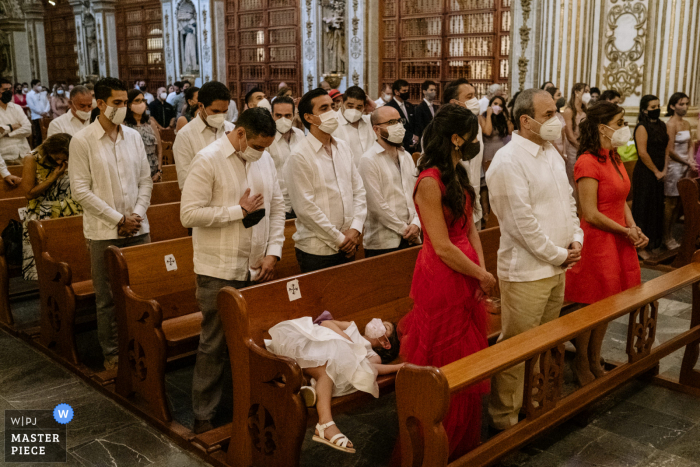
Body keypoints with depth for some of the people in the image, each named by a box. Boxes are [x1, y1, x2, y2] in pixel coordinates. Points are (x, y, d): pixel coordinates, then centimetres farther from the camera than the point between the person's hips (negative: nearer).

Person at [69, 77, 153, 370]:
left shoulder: (134, 137, 8)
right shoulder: (82, 141, -5)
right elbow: (80, 191, -9)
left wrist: (137, 213, -5)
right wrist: (118, 219, -11)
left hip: (138, 228, 4)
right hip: (104, 232, -4)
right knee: (107, 297, 5)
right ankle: (112, 353, 18)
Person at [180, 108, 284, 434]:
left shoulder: (265, 159, 8)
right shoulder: (208, 160, -11)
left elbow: (277, 207, 12)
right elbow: (189, 214, -17)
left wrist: (273, 251, 1)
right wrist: (239, 211, -15)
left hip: (257, 269, 5)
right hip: (219, 271, -5)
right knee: (214, 344, 3)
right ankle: (203, 416, 17)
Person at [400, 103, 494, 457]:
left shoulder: (458, 176, 9)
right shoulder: (430, 182, -20)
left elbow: (469, 227, 9)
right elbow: (442, 246, -21)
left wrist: (482, 269, -5)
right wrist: (482, 276, -10)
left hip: (466, 277, 9)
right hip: (442, 281, -9)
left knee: (468, 357, 18)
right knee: (446, 364, 6)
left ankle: (465, 438, 37)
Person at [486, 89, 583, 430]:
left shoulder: (551, 153, 11)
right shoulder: (508, 162, -18)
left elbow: (568, 199, 18)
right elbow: (522, 222, -20)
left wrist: (576, 239, 3)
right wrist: (559, 255, -12)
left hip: (556, 267, 9)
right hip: (525, 271, -9)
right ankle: (504, 420, 17)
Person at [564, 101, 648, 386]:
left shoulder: (614, 159, 10)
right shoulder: (588, 163, -18)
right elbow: (591, 214, -20)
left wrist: (634, 228, 0)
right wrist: (625, 232, -10)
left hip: (618, 244, 9)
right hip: (597, 242, -9)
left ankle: (595, 362, 32)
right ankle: (581, 365, 23)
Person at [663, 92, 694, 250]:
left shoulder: (686, 124, 10)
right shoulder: (671, 124, -13)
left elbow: (690, 144, 15)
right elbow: (670, 151, -17)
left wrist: (690, 158, -4)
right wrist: (687, 163, -11)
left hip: (685, 166, 7)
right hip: (674, 167, -7)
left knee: (679, 204, 10)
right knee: (671, 204, -1)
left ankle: (670, 235, 20)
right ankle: (666, 238, 9)